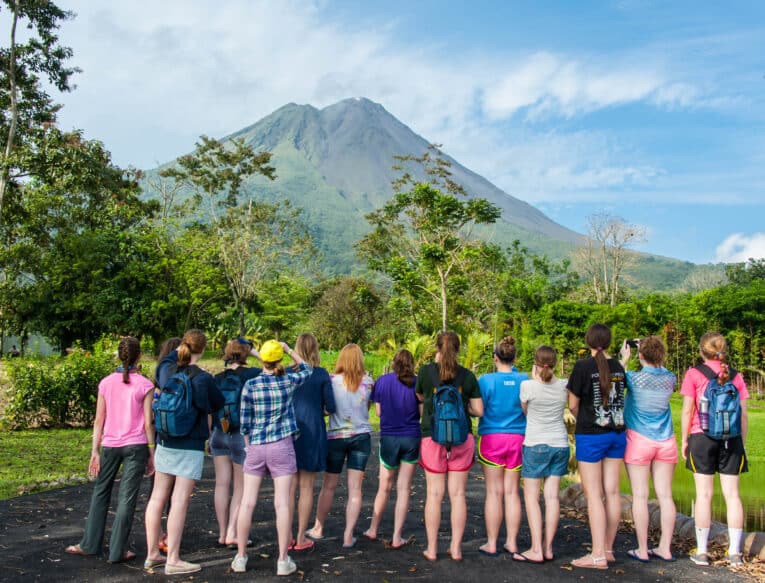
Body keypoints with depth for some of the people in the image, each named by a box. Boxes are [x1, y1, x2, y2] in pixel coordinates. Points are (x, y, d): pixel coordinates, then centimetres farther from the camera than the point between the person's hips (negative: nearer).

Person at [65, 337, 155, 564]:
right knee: (127, 498, 4)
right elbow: (148, 423, -7)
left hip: (110, 445, 3)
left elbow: (99, 421, 3)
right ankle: (117, 551, 9)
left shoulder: (106, 383, 2)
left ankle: (90, 544, 28)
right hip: (135, 446, -3)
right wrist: (152, 453, 2)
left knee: (101, 492, 18)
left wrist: (95, 451, 9)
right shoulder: (145, 385, -6)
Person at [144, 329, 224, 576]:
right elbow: (218, 404, 0)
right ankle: (173, 560, 3)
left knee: (157, 498, 12)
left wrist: (178, 349, 30)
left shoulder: (167, 370, -1)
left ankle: (152, 554, 24)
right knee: (179, 502, -2)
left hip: (164, 443, 6)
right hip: (191, 446, -6)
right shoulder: (203, 378, -16)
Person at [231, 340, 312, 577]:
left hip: (255, 447, 1)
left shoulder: (250, 385, -3)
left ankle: (240, 557, 16)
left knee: (247, 502, 8)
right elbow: (307, 370, 20)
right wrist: (290, 350, 14)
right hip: (281, 446, -1)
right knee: (282, 503, 1)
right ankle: (283, 560, 5)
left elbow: (244, 420, 2)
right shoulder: (289, 381, -2)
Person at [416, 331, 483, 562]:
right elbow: (478, 410, 2)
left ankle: (432, 548, 12)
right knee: (458, 494, 8)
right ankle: (456, 547, 13)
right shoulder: (467, 376, 0)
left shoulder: (426, 371, -4)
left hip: (433, 438, -1)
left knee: (434, 494, 6)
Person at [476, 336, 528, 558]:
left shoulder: (486, 380, -8)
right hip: (517, 439, 3)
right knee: (512, 492, 8)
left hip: (491, 438, -2)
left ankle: (492, 544, 11)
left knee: (494, 492, 4)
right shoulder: (524, 379, -1)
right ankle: (512, 543, 14)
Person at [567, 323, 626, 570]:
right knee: (612, 491, 10)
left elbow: (573, 405, -7)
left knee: (594, 495, -1)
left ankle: (598, 555, 2)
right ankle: (608, 549, 21)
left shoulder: (583, 366, -12)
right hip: (616, 434, 6)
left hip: (591, 436, -6)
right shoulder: (618, 367, 4)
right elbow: (618, 398, 10)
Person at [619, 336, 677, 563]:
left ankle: (642, 550, 6)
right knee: (665, 495, 7)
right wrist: (656, 358, 15)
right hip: (665, 441, 4)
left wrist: (624, 359, 16)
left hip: (639, 440, -4)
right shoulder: (670, 379, -2)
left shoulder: (635, 378, -12)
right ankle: (665, 548, 14)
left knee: (640, 496, 1)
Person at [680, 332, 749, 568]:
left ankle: (701, 552, 7)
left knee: (704, 494, 3)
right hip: (731, 439, 2)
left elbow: (687, 411, -4)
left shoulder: (694, 374, -3)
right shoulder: (736, 376, 6)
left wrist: (684, 440, 4)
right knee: (732, 494, 7)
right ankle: (735, 552, 11)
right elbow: (743, 415, 6)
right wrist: (742, 443, 15)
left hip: (702, 437, -2)